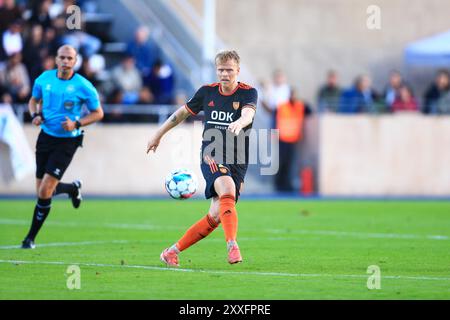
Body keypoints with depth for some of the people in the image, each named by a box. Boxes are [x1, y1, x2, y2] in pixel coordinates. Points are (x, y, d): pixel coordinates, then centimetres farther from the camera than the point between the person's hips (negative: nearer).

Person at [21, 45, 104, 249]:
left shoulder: (83, 86, -11)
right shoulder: (44, 79, -1)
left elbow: (98, 113, -2)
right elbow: (34, 100, 16)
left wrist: (77, 123, -17)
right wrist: (35, 114, -6)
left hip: (67, 141, -4)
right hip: (46, 136, 4)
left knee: (45, 192, -12)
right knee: (42, 191, 9)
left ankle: (31, 237, 2)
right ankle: (73, 188, 41)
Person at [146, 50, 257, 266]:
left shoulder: (248, 93, -2)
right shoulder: (207, 92, 6)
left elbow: (248, 114, -25)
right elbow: (183, 112, 21)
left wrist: (239, 123, -48)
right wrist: (158, 135, 27)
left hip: (238, 163, 0)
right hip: (211, 157, 0)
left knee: (216, 216, -4)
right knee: (227, 191, -31)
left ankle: (173, 251, 9)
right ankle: (232, 246, -41)